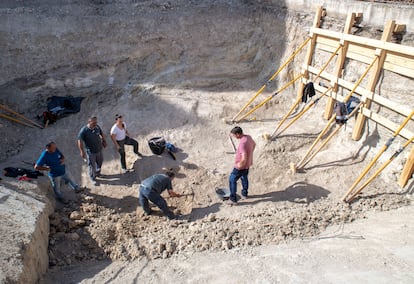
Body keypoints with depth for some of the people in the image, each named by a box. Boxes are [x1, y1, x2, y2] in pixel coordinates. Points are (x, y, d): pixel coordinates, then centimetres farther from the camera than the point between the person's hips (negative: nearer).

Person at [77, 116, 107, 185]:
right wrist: (82, 152, -27)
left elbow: (101, 133, 11)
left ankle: (97, 173, 51)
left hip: (99, 149, 6)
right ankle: (93, 178, 33)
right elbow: (80, 141, -24)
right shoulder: (84, 130, -25)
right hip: (91, 152, -5)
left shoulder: (97, 127, -9)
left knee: (100, 162, 24)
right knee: (92, 165, 10)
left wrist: (104, 141, 17)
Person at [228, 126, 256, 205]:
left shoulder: (242, 143, -35)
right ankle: (244, 194, 47)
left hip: (241, 166, -9)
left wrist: (240, 165, -21)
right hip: (248, 163, 9)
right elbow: (254, 144, 16)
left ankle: (233, 199, 14)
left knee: (232, 180, 7)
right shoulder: (248, 137, -6)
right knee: (244, 178, 28)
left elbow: (244, 158, -38)